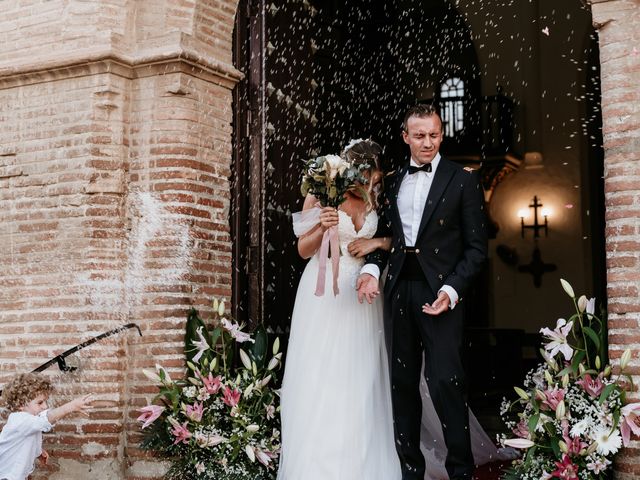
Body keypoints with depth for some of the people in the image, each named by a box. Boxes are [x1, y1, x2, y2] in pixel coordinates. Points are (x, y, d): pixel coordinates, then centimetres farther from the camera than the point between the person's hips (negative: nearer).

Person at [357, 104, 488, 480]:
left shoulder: (463, 180, 2)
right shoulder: (393, 182, 15)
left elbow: (476, 247, -1)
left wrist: (451, 290, -13)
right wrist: (372, 268, -3)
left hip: (440, 292, -4)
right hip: (399, 290, 5)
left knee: (444, 380, -11)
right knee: (403, 382, 8)